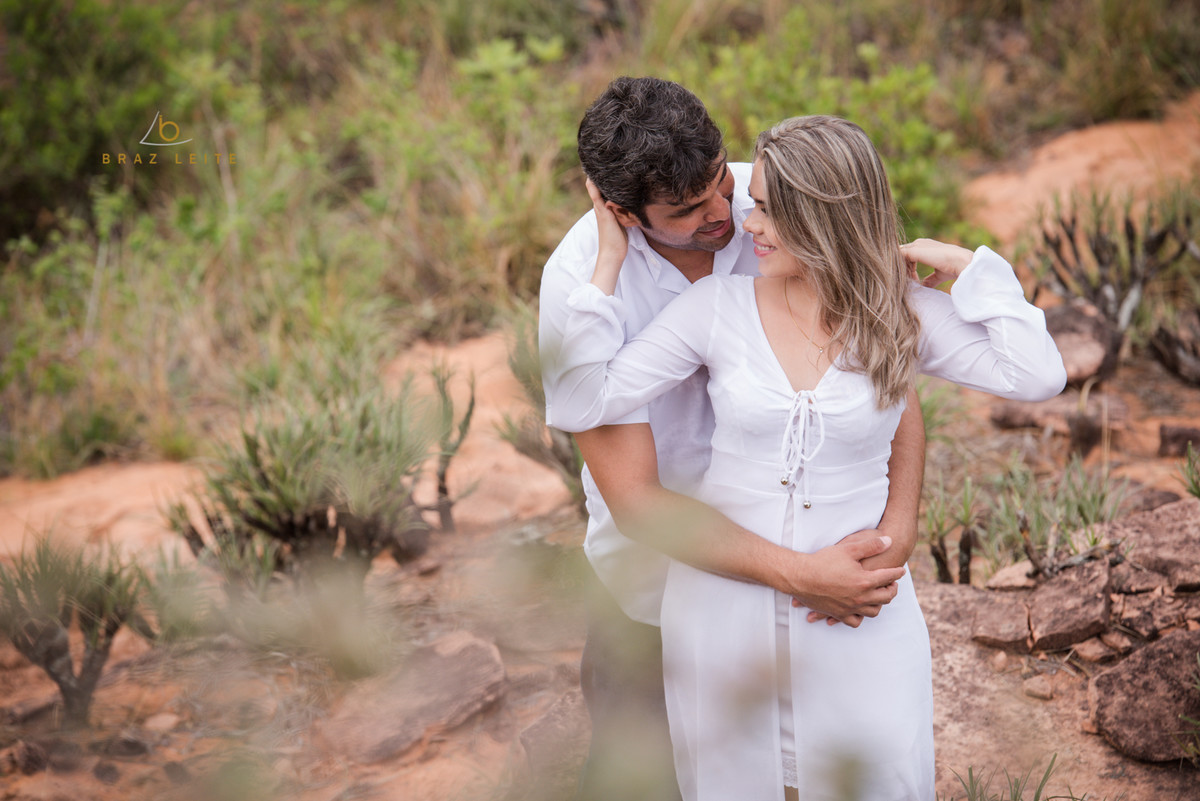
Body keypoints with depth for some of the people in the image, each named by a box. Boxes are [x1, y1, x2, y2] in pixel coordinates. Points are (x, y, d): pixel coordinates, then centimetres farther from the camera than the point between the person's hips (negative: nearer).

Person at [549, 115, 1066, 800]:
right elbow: (578, 407, -12)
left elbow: (1037, 376, -20)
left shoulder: (905, 313, -6)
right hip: (723, 588, 1)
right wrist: (609, 263, -13)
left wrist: (966, 265, -12)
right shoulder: (717, 305, -7)